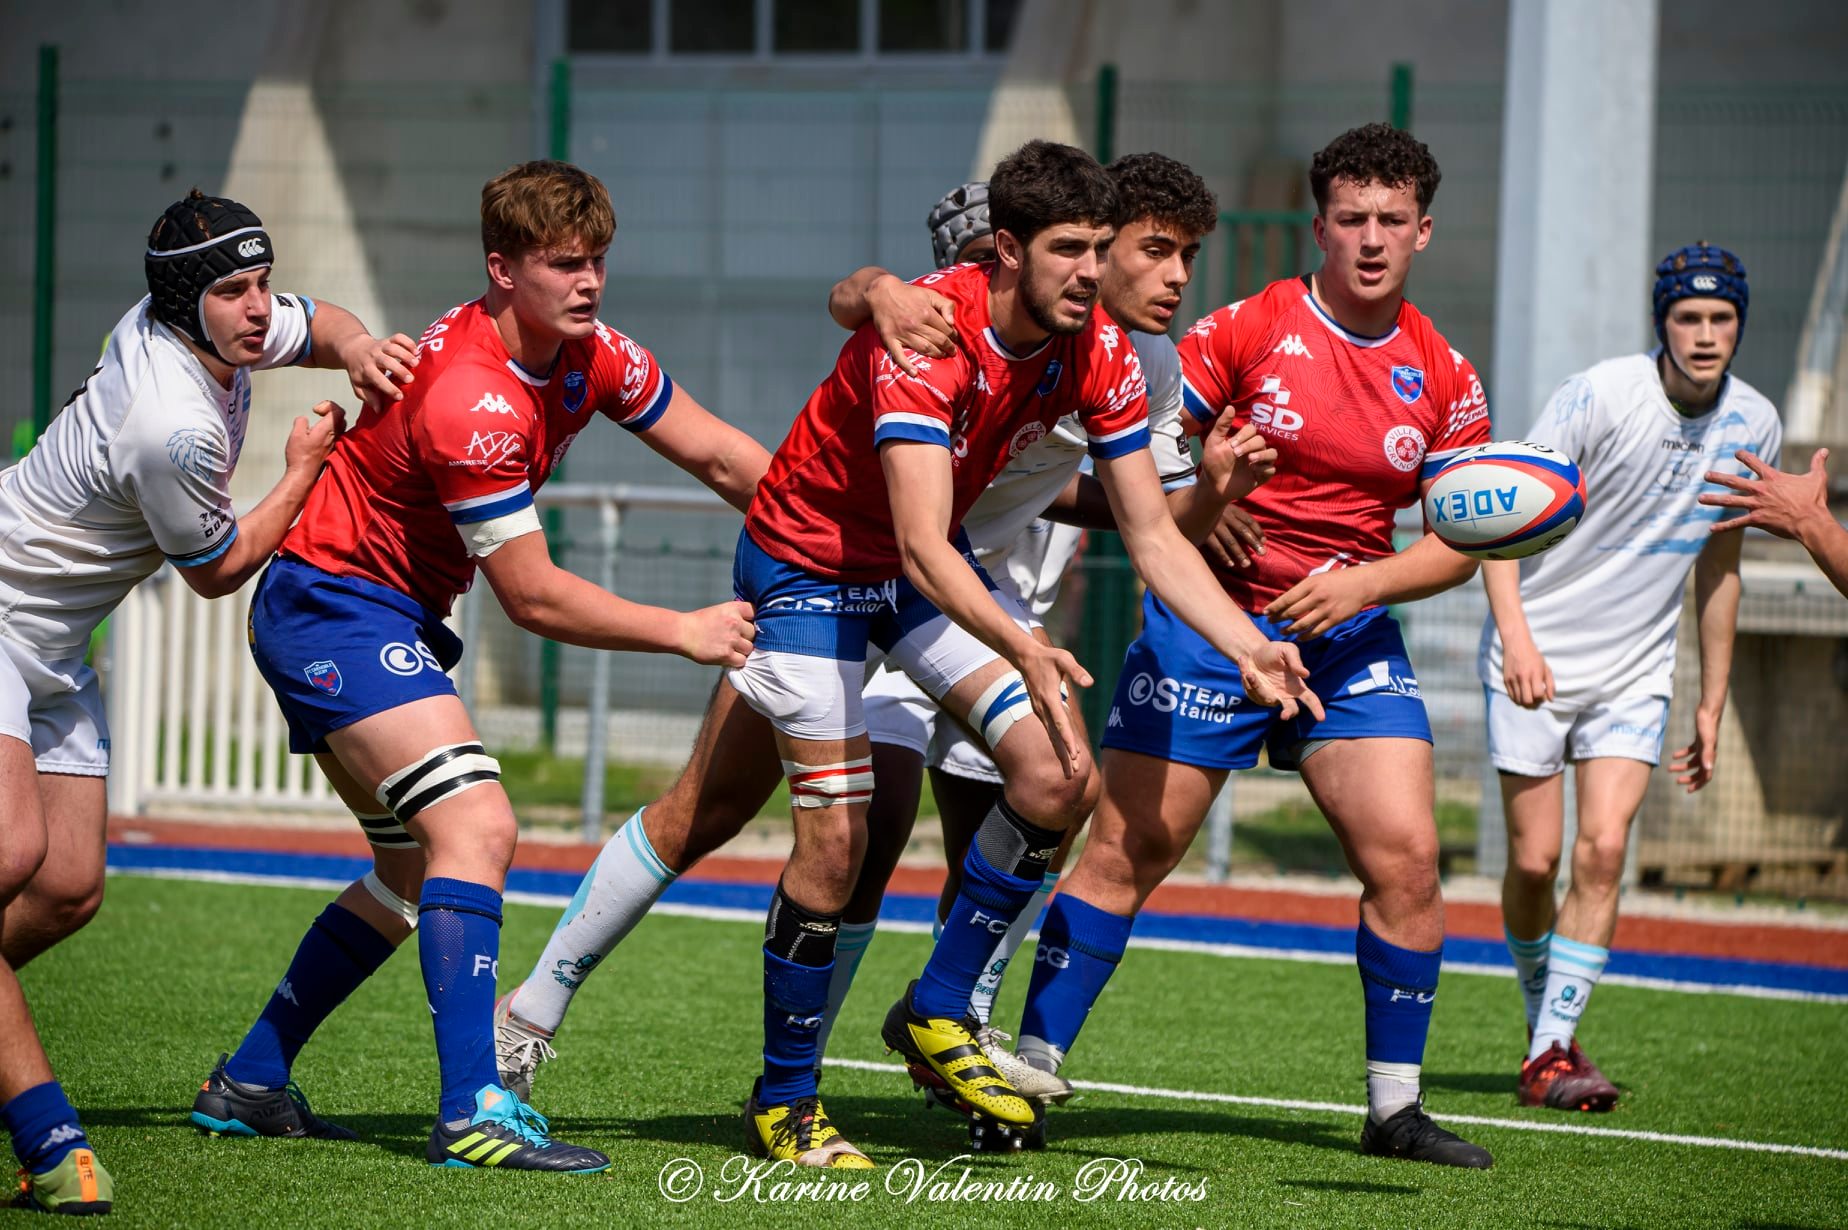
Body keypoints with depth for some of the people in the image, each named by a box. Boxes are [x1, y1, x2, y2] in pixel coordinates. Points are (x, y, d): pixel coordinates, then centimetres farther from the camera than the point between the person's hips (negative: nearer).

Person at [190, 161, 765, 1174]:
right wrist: (683, 632, -15)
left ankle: (249, 1084, 24)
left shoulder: (587, 356, -2)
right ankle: (473, 1112, -29)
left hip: (391, 614, 10)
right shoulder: (472, 402, -28)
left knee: (418, 868, 17)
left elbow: (719, 457, 7)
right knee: (475, 826, -24)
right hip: (332, 605, -10)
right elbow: (535, 599, -23)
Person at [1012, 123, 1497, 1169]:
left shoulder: (1444, 378, 3)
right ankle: (1027, 1072, 7)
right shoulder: (1248, 330, -6)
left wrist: (1365, 581, -12)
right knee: (1126, 850, -4)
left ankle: (1396, 1106, 4)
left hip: (1350, 635, 3)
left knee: (1406, 856, -9)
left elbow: (1463, 542, 3)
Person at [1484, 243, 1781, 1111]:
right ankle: (1543, 1025, 20)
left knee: (1603, 850, -12)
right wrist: (1515, 632, -29)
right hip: (1537, 660, -3)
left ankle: (1553, 1051, -9)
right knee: (1534, 861, -2)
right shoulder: (1597, 397, -16)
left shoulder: (1752, 423, 0)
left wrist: (1713, 703, 14)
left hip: (1636, 672, 3)